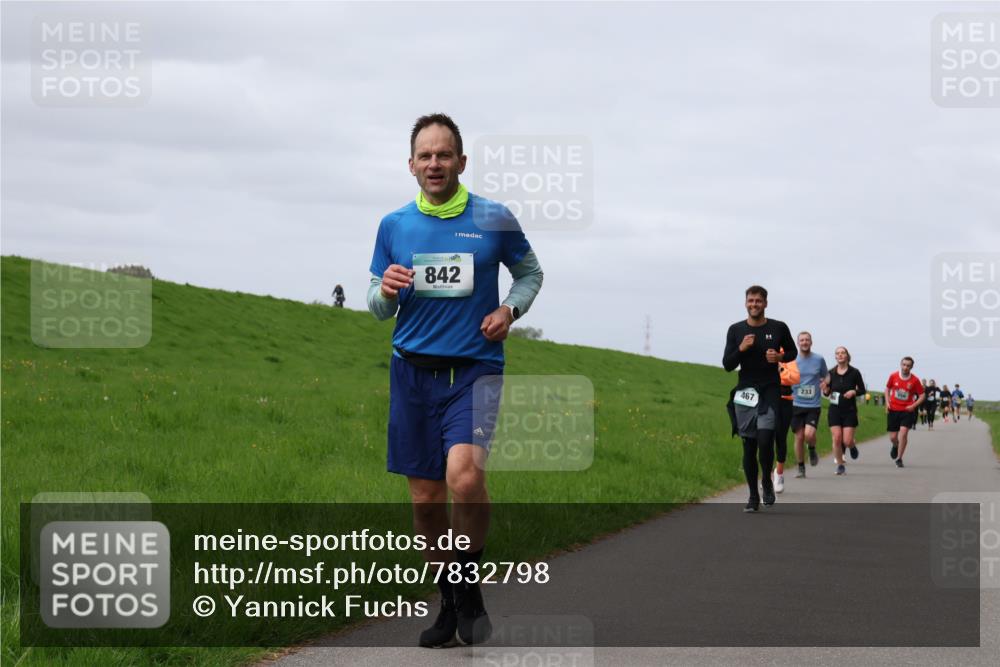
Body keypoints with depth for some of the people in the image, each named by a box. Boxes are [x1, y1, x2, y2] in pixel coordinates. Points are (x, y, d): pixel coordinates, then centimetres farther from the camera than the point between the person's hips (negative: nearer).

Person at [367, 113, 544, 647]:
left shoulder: (494, 219, 0)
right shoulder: (394, 225, 7)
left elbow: (530, 272, 15)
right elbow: (378, 307, 14)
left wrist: (510, 309, -4)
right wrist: (385, 291, -10)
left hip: (474, 368, -3)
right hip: (413, 369, 3)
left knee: (465, 475, -25)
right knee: (425, 497, 6)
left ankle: (470, 587, -3)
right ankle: (449, 603, 23)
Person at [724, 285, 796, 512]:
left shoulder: (778, 328, 1)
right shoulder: (736, 330, 3)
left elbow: (792, 351, 17)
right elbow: (727, 365, 2)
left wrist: (780, 357, -5)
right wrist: (741, 349, -15)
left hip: (770, 391, -2)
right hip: (745, 392, 2)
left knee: (765, 439, -17)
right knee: (749, 446, 4)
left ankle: (767, 482, 9)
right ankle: (753, 496, 14)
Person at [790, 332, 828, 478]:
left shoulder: (819, 359, 2)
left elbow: (826, 376, 16)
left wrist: (825, 383, -6)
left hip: (814, 405, -1)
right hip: (797, 404, 1)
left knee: (809, 434, -19)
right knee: (799, 437, 3)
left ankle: (812, 450, 15)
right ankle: (801, 468, 18)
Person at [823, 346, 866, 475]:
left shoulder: (854, 372, -3)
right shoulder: (831, 373, 3)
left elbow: (862, 390, 4)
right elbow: (826, 393, 9)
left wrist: (853, 392, -16)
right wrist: (826, 390, -13)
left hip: (850, 411, -2)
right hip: (834, 411, 2)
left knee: (847, 441, -7)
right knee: (837, 439, -7)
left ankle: (853, 446, 30)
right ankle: (840, 465, 9)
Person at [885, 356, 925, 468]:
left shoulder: (915, 380, -7)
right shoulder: (893, 376, -2)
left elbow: (922, 395, 1)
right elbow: (887, 388, 14)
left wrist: (914, 406, -13)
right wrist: (888, 402, 1)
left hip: (907, 410, -2)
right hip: (893, 410, 2)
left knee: (903, 433, -17)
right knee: (893, 437, 4)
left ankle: (899, 459, -5)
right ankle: (895, 446, 42)